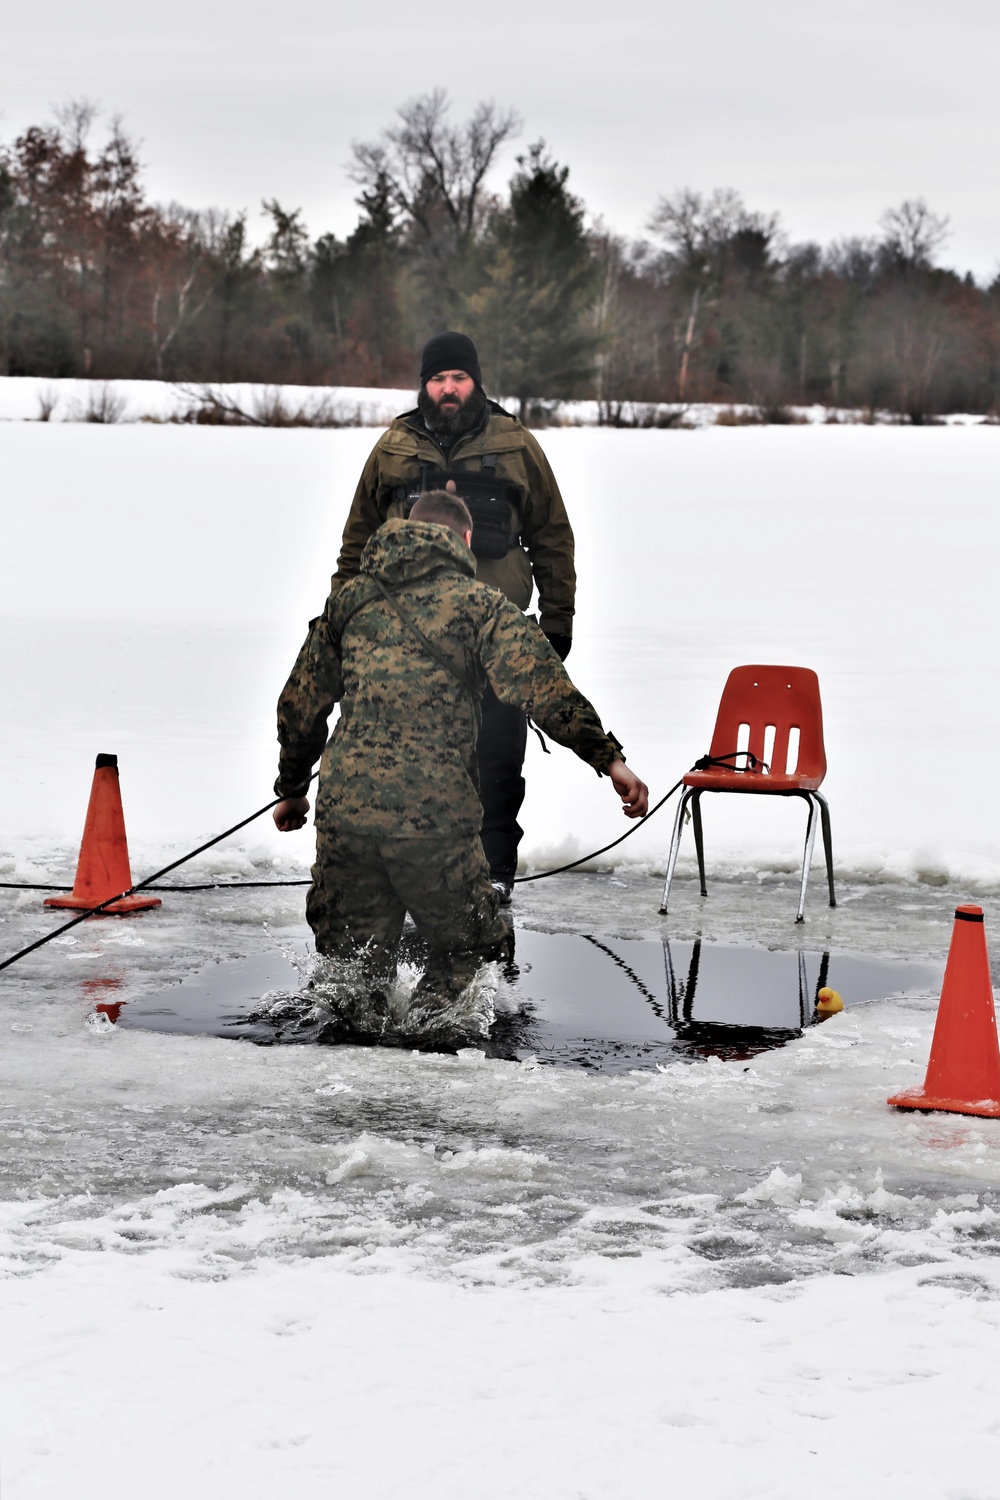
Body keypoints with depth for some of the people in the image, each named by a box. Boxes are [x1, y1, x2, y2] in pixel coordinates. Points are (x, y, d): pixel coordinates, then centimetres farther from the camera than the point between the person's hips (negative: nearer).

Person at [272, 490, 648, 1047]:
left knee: (353, 961, 18)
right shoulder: (480, 605, 2)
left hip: (344, 808, 4)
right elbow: (544, 689, -12)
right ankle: (425, 1029, -6)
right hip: (435, 816, -3)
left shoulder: (350, 599, 15)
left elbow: (300, 704, 22)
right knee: (465, 945, 13)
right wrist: (609, 756, -15)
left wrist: (291, 787, 34)